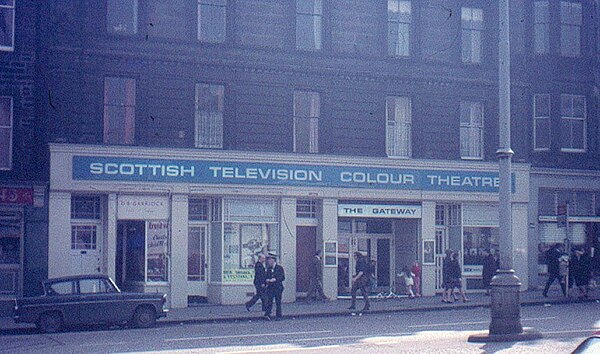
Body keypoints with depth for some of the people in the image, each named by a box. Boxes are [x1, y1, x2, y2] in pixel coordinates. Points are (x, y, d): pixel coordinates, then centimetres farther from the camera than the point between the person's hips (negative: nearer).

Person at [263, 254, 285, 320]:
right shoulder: (269, 269, 14)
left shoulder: (279, 268, -1)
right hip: (270, 287, 4)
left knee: (278, 303, 2)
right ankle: (267, 315, -17)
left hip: (278, 287, -3)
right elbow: (267, 277, 18)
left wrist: (275, 279, -17)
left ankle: (278, 316, 10)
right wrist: (266, 280, -5)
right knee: (269, 302, -8)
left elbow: (283, 277, -6)